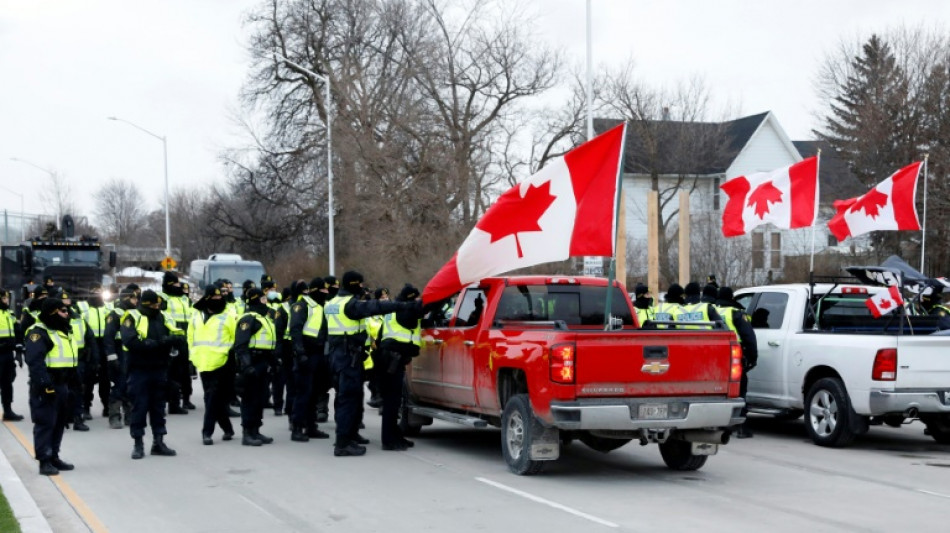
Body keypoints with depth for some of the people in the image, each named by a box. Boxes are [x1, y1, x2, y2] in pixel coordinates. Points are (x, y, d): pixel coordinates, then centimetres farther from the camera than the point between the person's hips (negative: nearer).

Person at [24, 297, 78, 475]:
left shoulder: (64, 332, 18)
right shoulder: (39, 332, -13)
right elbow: (35, 361, -22)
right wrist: (45, 385, -26)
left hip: (62, 385, 10)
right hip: (47, 387, -10)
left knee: (59, 422, 15)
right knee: (45, 422, -7)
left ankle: (54, 456, 24)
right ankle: (44, 461, -5)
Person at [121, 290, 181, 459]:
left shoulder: (163, 317, 10)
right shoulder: (132, 318, -6)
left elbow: (177, 336, 2)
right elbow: (131, 341, -20)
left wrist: (168, 341, -20)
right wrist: (156, 344, -23)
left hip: (160, 370, 5)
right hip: (139, 370, -5)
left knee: (158, 406, 10)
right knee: (139, 407, 0)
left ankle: (158, 442, 17)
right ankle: (138, 444, 8)